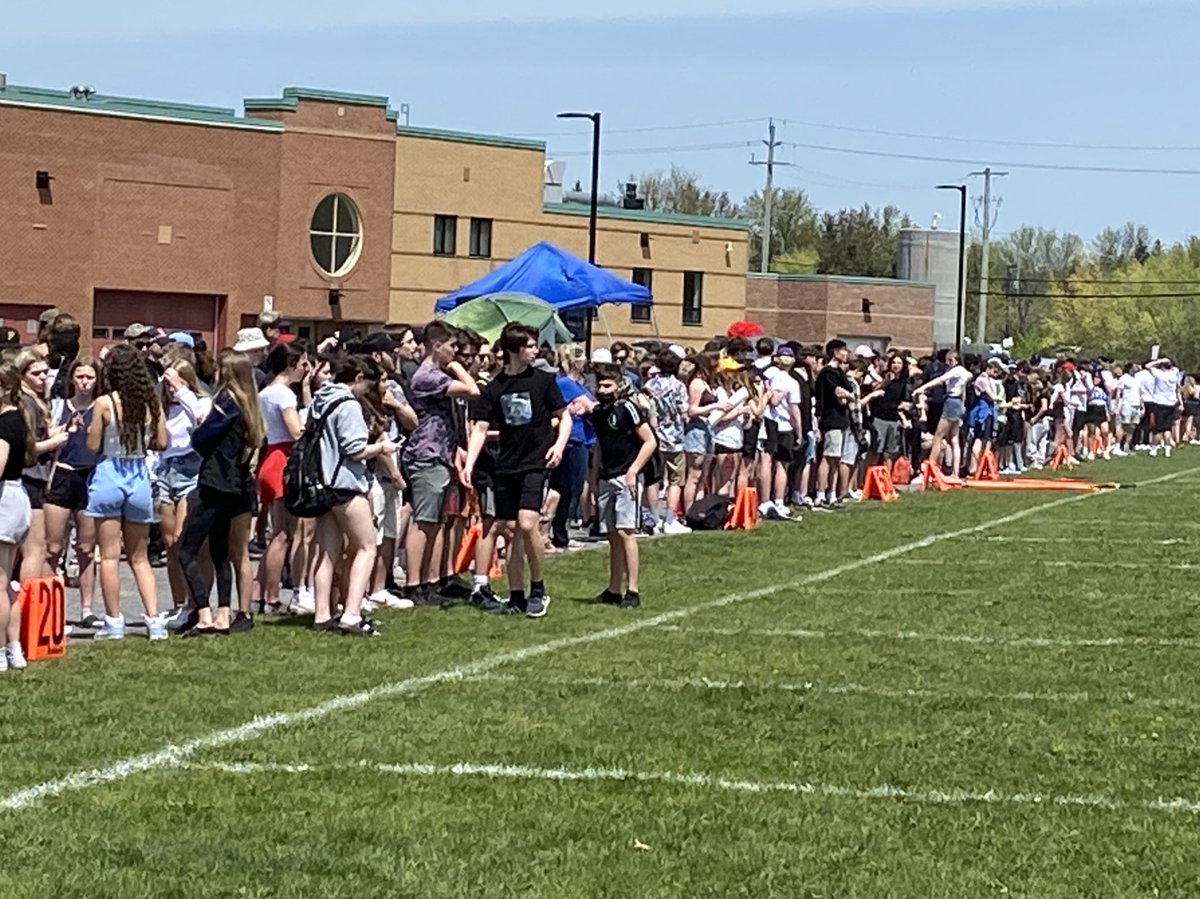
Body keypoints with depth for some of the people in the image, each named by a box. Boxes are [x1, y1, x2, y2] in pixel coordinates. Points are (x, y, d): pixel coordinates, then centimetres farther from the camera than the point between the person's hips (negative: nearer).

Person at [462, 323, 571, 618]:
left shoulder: (543, 380, 0)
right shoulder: (495, 387, 3)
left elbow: (564, 416, 7)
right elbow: (481, 427, 2)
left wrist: (559, 444, -10)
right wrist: (469, 464, -9)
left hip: (535, 463, -3)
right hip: (506, 466, 3)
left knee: (526, 524, -18)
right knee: (512, 531, 6)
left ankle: (538, 589, -2)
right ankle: (516, 597, 15)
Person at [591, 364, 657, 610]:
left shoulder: (627, 409, -9)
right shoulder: (597, 412, 12)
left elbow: (650, 442, -10)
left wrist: (633, 471, -15)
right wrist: (595, 478, 18)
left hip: (625, 478, -7)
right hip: (606, 479, 7)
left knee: (625, 532, -11)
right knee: (613, 536, 9)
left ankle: (632, 591, -11)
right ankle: (614, 590, 12)